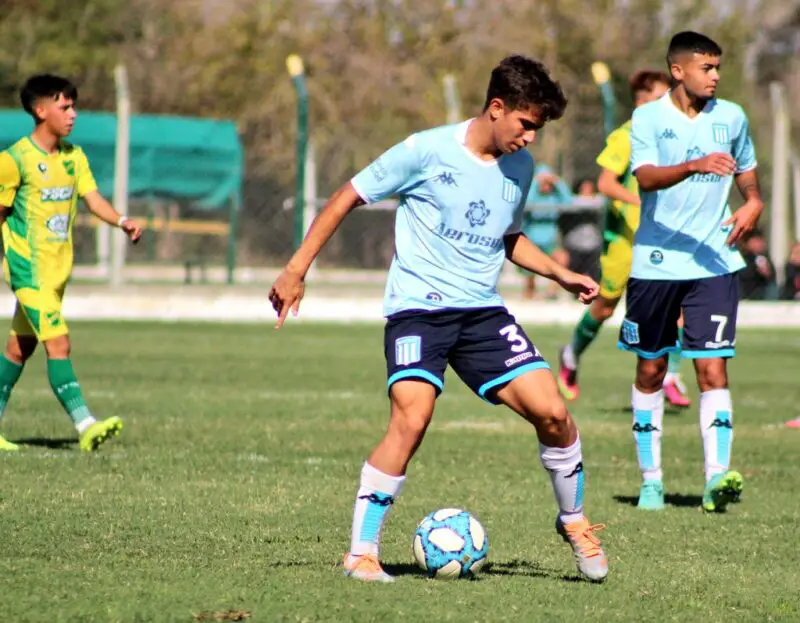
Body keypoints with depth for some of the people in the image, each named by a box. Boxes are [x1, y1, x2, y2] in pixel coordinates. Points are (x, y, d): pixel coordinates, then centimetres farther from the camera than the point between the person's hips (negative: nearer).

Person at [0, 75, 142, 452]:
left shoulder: (74, 157, 10)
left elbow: (93, 198, 3)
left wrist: (122, 221, -15)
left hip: (58, 268, 7)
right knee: (58, 343, -16)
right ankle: (85, 425, -25)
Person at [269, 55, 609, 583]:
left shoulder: (521, 168, 9)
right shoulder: (427, 152, -9)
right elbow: (348, 198, -2)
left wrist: (560, 274, 14)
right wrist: (296, 271, -6)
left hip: (483, 311, 5)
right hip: (418, 307, -5)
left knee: (552, 411, -8)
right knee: (412, 419, -24)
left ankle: (574, 521, 18)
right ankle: (362, 551, -12)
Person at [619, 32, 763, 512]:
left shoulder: (731, 117, 6)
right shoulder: (648, 119, -4)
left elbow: (746, 170, 23)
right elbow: (646, 177, -20)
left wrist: (753, 203, 2)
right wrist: (695, 166, -37)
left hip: (715, 261, 1)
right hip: (656, 261, -1)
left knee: (713, 366, -11)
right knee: (651, 369, 9)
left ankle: (718, 477, -18)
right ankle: (651, 480, 20)